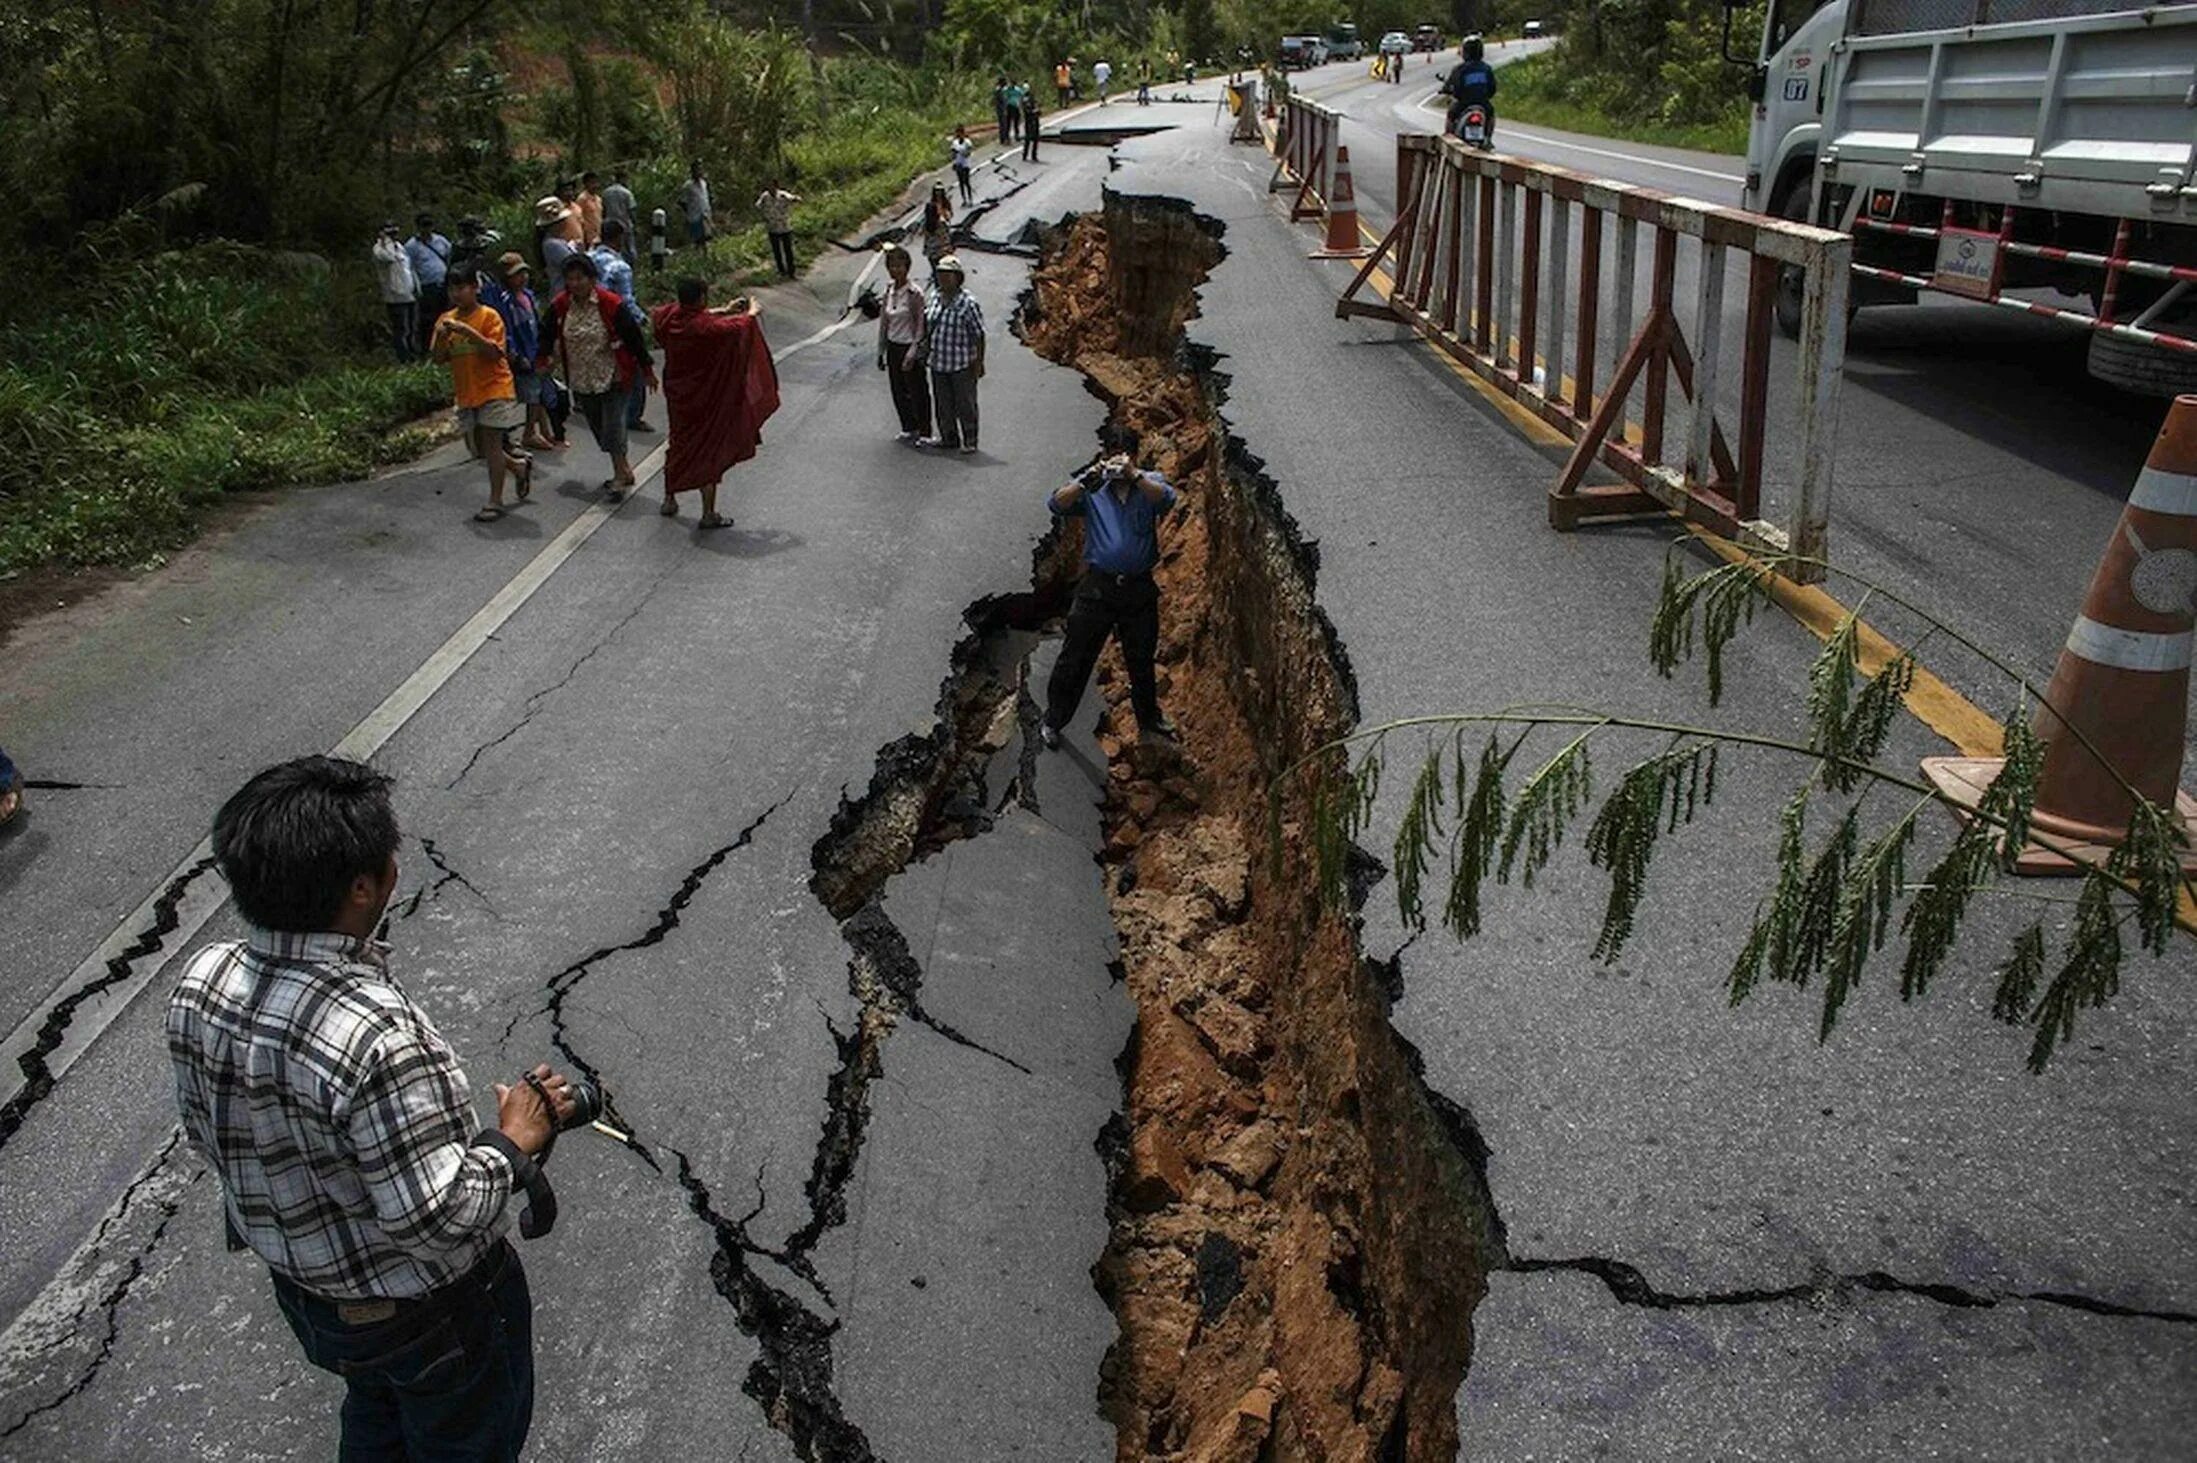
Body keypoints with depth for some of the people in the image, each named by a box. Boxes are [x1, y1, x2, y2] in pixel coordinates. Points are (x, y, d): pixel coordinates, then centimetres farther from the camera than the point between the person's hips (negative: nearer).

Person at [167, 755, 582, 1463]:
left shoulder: (200, 982, -17)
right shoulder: (373, 1034, -41)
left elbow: (205, 1132, 1)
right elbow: (439, 1221, -35)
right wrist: (516, 1140, -19)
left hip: (301, 1287, 6)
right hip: (427, 1318, -6)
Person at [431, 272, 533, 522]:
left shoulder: (489, 316, -9)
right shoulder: (447, 319, 7)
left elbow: (495, 352, -19)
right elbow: (439, 357, 4)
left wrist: (468, 332, -27)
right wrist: (441, 336, -14)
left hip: (494, 387, -6)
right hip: (466, 393, 7)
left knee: (491, 442, -9)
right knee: (478, 447, 10)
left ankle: (495, 502, -5)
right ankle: (520, 467, 33)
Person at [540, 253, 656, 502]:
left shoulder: (612, 304, -16)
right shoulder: (560, 305, -3)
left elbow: (634, 336, -9)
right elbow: (547, 332, 14)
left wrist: (646, 369, -5)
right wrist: (544, 358, 9)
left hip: (614, 378, -5)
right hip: (581, 381, 5)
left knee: (612, 425, -11)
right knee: (597, 427, 11)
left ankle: (620, 478, -4)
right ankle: (624, 471, 25)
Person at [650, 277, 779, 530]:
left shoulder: (668, 318, -8)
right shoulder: (707, 328, -26)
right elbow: (740, 327, -10)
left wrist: (725, 311, 18)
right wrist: (752, 313, 11)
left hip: (677, 395, 7)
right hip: (705, 400, -6)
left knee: (679, 443, 23)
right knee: (709, 451, 5)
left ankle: (669, 500, 35)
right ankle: (708, 514, 9)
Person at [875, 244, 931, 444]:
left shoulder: (914, 293, -15)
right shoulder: (889, 290, 4)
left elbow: (921, 325, -14)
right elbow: (883, 321, 11)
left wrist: (912, 353, -20)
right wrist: (881, 351, 11)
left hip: (909, 347, -7)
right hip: (893, 347, 7)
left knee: (917, 391, 4)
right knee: (898, 391, 15)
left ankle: (924, 432, 18)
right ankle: (908, 429, 30)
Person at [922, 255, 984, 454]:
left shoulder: (967, 302, -16)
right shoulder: (933, 297, 3)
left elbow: (979, 335, -13)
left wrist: (979, 363, -13)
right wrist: (926, 347, 15)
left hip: (962, 363, -6)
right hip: (938, 362, 6)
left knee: (965, 404, 7)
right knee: (942, 403, 16)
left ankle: (969, 441, 22)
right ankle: (948, 437, 33)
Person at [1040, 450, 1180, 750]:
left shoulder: (1149, 484, 4)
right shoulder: (1091, 489, 3)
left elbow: (1166, 498, -18)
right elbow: (1058, 505, -12)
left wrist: (1134, 476, -32)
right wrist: (1085, 481, -28)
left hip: (1140, 589, 1)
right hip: (1098, 587, -1)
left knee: (1142, 660, 16)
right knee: (1075, 657, 3)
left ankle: (1150, 723, 34)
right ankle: (1052, 721, 16)